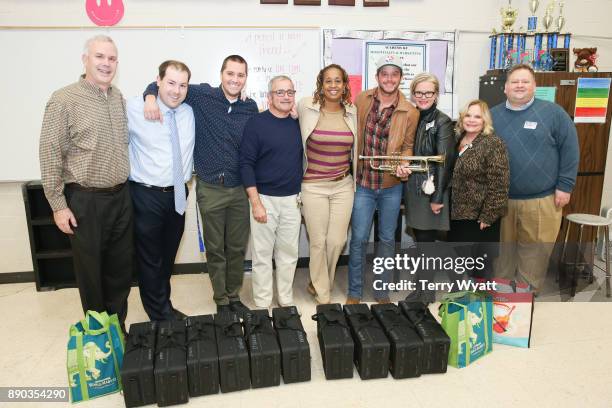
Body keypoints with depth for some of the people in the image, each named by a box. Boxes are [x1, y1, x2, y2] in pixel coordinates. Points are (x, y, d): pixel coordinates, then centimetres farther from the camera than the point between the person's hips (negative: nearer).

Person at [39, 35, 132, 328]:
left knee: (121, 268, 13)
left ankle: (118, 328, 30)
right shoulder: (64, 100, -9)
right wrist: (58, 205, -11)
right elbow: (50, 155, -10)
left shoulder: (118, 97, 9)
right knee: (90, 270, 9)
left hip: (121, 197, 5)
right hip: (85, 201, -5)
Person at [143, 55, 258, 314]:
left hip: (240, 188, 2)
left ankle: (234, 296, 30)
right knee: (215, 249, 9)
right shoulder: (203, 96, -4)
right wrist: (151, 96, -18)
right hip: (210, 188, -2)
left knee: (238, 247, 12)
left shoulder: (251, 108, 4)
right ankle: (221, 300, 25)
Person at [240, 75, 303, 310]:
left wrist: (303, 197, 10)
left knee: (288, 253, 11)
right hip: (264, 198, -4)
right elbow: (246, 164, -10)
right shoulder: (256, 123, -6)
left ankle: (286, 301, 25)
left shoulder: (297, 125, 7)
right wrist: (256, 203, -14)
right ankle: (262, 305, 16)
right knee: (262, 254, 4)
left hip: (292, 200, 4)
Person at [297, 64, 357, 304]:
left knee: (337, 241, 4)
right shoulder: (306, 108, -5)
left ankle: (318, 283, 31)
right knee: (318, 242, 4)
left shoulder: (353, 112, 5)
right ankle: (322, 295, 24)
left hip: (343, 186, 3)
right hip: (313, 187, -3)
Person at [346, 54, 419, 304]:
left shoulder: (410, 112, -3)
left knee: (387, 239, 12)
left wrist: (404, 165, -14)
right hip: (362, 182, 0)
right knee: (359, 239, 3)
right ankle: (354, 293, 20)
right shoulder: (361, 100, -2)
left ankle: (382, 292, 28)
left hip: (391, 185, 1)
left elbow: (408, 146, 6)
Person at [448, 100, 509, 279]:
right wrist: (449, 207, 14)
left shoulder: (493, 144, -14)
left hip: (479, 218, -7)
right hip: (457, 215, 7)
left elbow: (498, 185, -18)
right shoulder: (459, 141, 10)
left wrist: (488, 216, -20)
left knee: (480, 267, 4)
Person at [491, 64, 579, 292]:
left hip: (541, 201, -2)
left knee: (535, 253, 7)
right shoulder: (492, 116, 6)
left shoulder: (553, 113, -2)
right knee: (501, 251, 14)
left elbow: (570, 150, -1)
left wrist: (565, 186, -5)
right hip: (499, 200, 3)